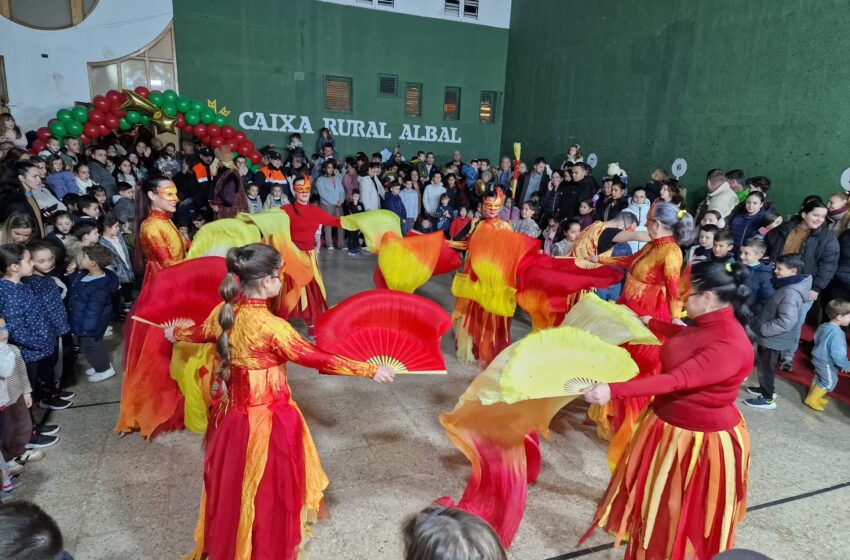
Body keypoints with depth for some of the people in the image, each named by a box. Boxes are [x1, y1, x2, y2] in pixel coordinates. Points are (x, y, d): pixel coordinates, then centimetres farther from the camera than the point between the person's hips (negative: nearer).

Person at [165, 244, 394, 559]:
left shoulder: (224, 313, -5)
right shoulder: (271, 326, -28)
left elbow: (201, 333, 16)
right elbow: (316, 359, -25)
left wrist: (175, 334, 40)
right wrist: (370, 370, -19)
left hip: (235, 415, 8)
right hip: (268, 420, -7)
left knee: (234, 487, 27)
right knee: (267, 492, 14)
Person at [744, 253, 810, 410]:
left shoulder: (790, 293, -28)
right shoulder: (787, 287, 4)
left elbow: (786, 322, -34)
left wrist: (763, 329, -24)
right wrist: (761, 324, 12)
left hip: (774, 339, -9)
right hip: (771, 337, 9)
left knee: (766, 368, 6)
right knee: (763, 365, 24)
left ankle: (768, 399, 21)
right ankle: (765, 389, 41)